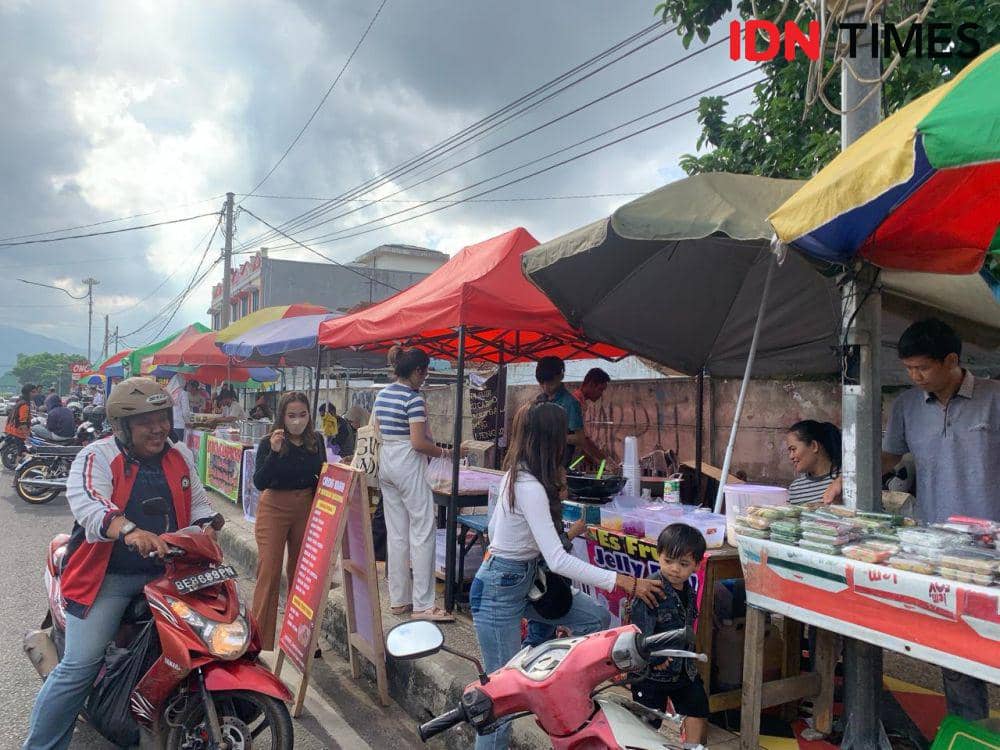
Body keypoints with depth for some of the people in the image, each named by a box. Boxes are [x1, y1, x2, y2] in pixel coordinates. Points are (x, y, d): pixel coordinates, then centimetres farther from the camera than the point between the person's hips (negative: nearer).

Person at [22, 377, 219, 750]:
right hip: (107, 577, -5)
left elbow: (197, 501, 19)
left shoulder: (180, 456, 9)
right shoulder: (97, 457, -10)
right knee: (79, 667, -8)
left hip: (164, 572, 5)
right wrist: (130, 530, -45)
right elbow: (87, 503, -28)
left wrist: (206, 530, -1)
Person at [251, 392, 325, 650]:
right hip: (274, 508, -4)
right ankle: (261, 641, 7)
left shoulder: (316, 441, -1)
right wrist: (274, 452, -31)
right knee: (269, 571, -3)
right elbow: (259, 483, -18)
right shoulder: (269, 443, -12)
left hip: (306, 508, 4)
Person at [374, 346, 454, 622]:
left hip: (385, 462, 8)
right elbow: (418, 443, -18)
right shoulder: (413, 398, -15)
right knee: (422, 533, -2)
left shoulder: (381, 395, 10)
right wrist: (442, 452, -4)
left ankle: (398, 599, 19)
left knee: (396, 534, 12)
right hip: (408, 465, -8)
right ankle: (423, 605, 0)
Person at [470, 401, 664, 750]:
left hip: (523, 580, 9)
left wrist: (563, 532, 18)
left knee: (597, 618, 8)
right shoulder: (530, 488, -27)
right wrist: (625, 582, -29)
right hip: (499, 590, -9)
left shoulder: (516, 474, 1)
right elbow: (558, 561, -30)